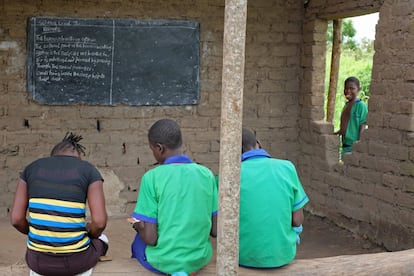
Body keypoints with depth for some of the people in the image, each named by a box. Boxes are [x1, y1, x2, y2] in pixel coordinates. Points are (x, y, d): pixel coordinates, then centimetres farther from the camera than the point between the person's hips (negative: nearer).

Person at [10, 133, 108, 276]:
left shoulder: (31, 168, 4)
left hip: (39, 259, 3)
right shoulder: (89, 170, -4)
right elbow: (99, 222, -14)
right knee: (101, 239, 34)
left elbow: (16, 219, -2)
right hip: (75, 260, -3)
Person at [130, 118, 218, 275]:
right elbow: (215, 230, -2)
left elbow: (150, 238, -15)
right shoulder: (206, 174, -4)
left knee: (138, 240, 29)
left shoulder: (152, 177, -15)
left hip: (162, 261, -4)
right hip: (200, 259, 4)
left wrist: (138, 226, 6)